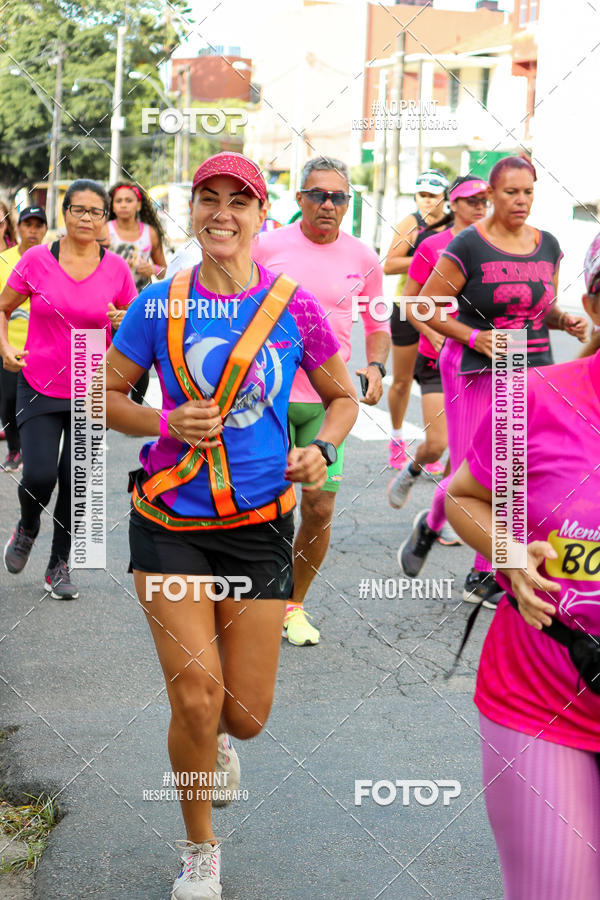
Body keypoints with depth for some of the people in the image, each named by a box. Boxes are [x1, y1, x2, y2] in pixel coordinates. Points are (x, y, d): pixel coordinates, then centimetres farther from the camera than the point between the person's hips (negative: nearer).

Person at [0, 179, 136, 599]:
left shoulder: (117, 269, -3)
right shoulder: (37, 260, -5)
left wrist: (124, 322, -14)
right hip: (40, 387, -1)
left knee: (75, 481, 4)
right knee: (39, 476, -10)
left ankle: (59, 565, 24)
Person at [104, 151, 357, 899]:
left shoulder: (293, 307, -1)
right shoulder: (160, 305, -2)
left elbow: (342, 397, 12)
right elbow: (106, 397, 5)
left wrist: (319, 449, -8)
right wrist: (166, 423, -14)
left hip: (259, 525, 1)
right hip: (170, 521, -1)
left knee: (246, 715, 2)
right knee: (197, 693, -10)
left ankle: (213, 738, 43)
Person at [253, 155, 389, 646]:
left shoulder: (363, 258, 4)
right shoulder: (266, 246, -2)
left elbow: (378, 325, 15)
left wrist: (375, 366, -4)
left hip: (328, 400, 2)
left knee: (319, 509, 1)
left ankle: (294, 605, 22)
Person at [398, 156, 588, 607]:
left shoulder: (547, 245, 10)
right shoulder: (469, 245, -7)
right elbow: (425, 307, -6)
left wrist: (567, 320, 1)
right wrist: (472, 337, -16)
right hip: (477, 371, -5)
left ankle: (483, 578, 12)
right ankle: (429, 525, 28)